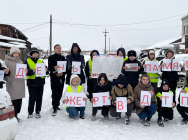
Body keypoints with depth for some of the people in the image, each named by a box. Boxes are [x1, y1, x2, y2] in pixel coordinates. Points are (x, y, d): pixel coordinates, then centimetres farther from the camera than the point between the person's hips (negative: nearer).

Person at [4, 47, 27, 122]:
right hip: (12, 84, -5)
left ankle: (16, 114, 22)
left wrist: (25, 71, 1)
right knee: (14, 100, -7)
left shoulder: (20, 61, 15)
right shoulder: (7, 61, -2)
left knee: (19, 100, 8)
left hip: (20, 84, 6)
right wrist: (8, 79, -16)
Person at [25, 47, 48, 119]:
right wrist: (32, 71, -30)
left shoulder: (41, 62, 13)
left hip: (40, 82, 4)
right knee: (32, 98, -3)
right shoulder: (27, 61, 2)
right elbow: (26, 72, -11)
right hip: (31, 82, -4)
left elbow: (46, 71, 8)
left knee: (39, 98, 8)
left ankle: (37, 112, 20)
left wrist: (46, 70, -16)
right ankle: (30, 112, 12)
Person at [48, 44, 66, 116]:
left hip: (61, 78, 4)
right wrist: (54, 68, -26)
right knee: (54, 93, -10)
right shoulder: (51, 57, 2)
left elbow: (66, 67, 10)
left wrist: (62, 73, -8)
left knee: (60, 93, 7)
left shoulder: (63, 58, 14)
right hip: (54, 78, -4)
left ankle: (56, 105, 24)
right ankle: (54, 108, -6)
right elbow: (49, 67, -7)